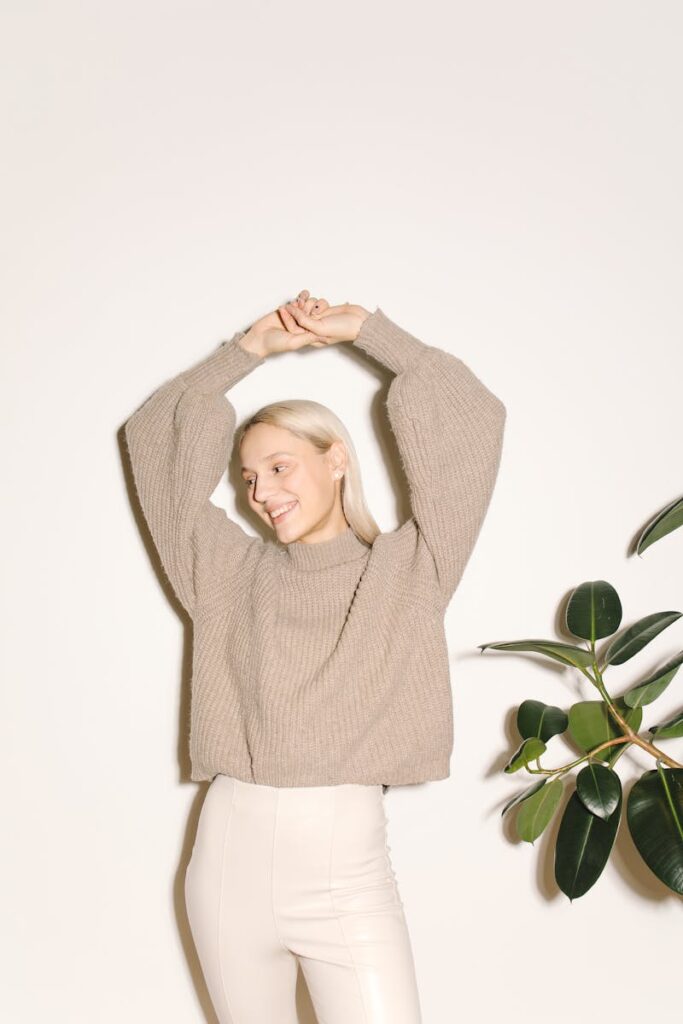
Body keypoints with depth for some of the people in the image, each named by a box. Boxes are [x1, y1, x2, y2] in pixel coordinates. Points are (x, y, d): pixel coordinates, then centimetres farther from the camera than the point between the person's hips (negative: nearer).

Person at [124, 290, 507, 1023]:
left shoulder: (405, 570, 4)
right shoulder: (232, 571, 11)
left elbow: (471, 419, -1)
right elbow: (156, 435, 13)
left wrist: (363, 328, 5)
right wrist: (253, 346, 13)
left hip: (348, 878, -2)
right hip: (232, 863, 3)